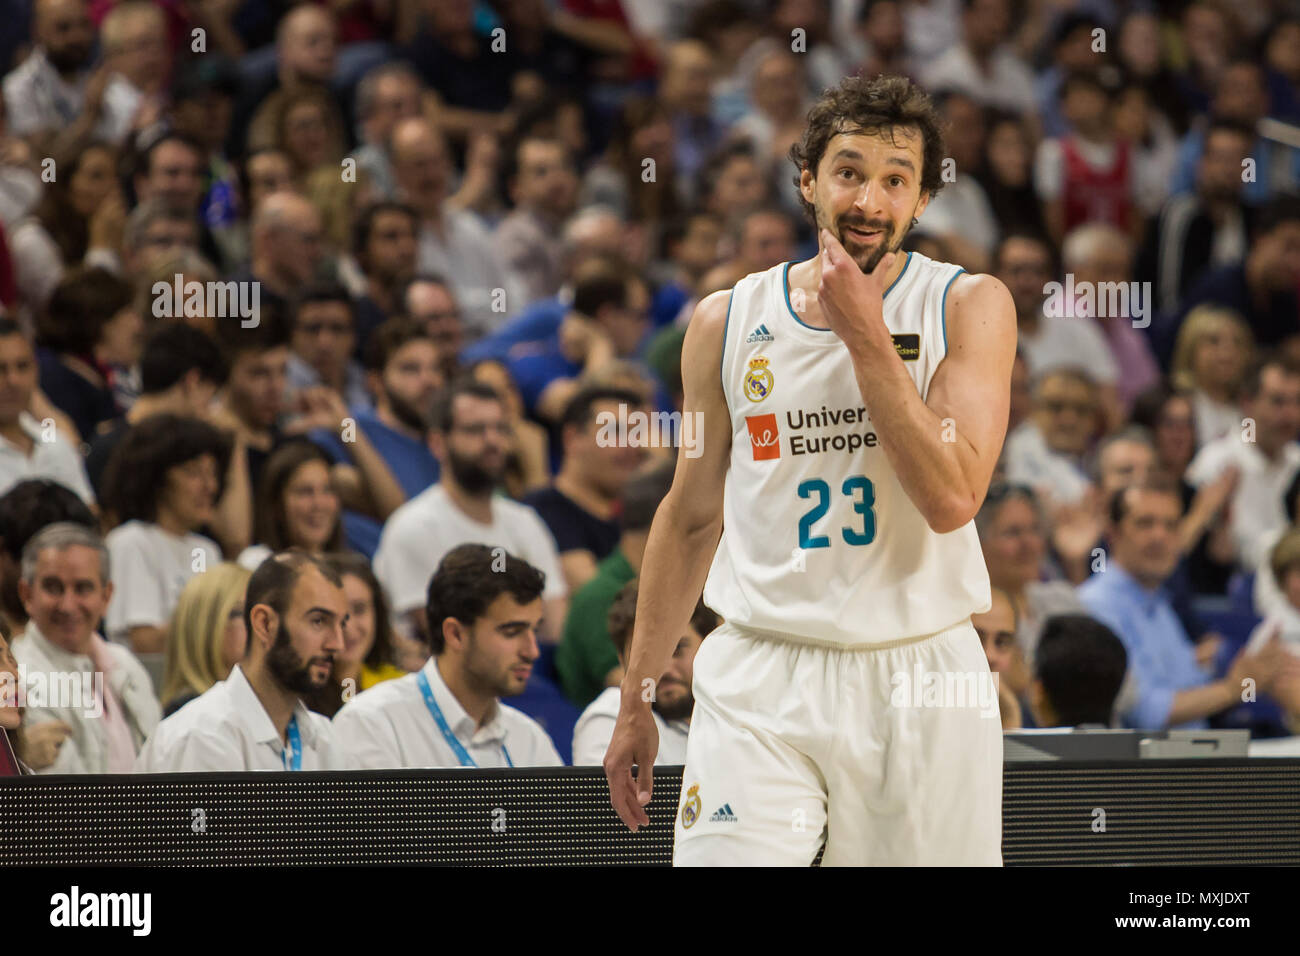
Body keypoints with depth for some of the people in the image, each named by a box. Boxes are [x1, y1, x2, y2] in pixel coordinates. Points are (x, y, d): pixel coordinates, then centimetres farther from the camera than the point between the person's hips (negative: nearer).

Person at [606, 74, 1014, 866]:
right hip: (760, 682, 1)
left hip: (918, 677, -1)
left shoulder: (969, 307, -1)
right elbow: (691, 517, 15)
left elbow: (952, 498, -14)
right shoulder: (726, 322, 6)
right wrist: (637, 698, 16)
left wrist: (866, 337, -15)